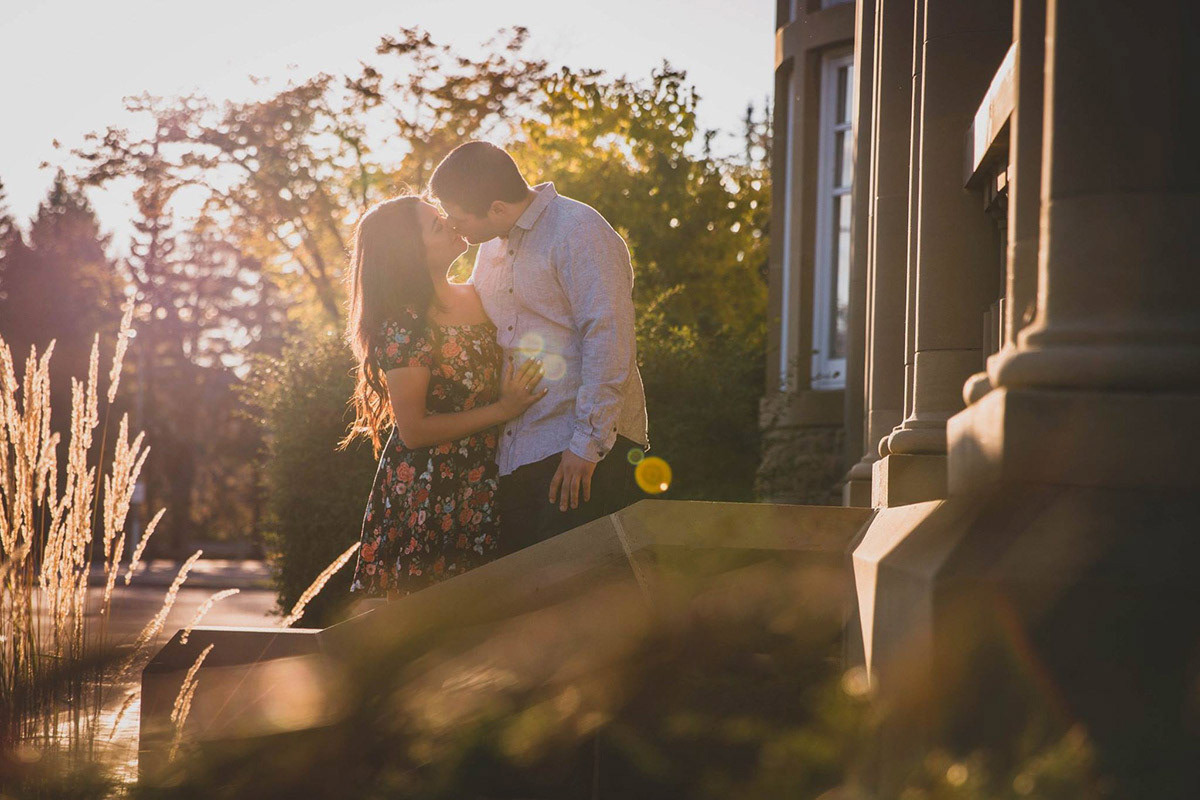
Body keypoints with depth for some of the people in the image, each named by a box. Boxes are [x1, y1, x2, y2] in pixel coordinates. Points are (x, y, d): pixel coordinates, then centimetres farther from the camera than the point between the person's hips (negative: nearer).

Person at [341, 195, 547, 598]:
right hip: (427, 497, -6)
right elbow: (413, 430, -14)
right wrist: (501, 411, -16)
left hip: (480, 485, 6)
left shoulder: (475, 299, 7)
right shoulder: (404, 326, -15)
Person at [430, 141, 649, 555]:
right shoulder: (492, 246, 18)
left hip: (582, 450, -8)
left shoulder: (579, 232, -10)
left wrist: (588, 443, -20)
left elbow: (609, 340, -17)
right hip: (513, 454, 8)